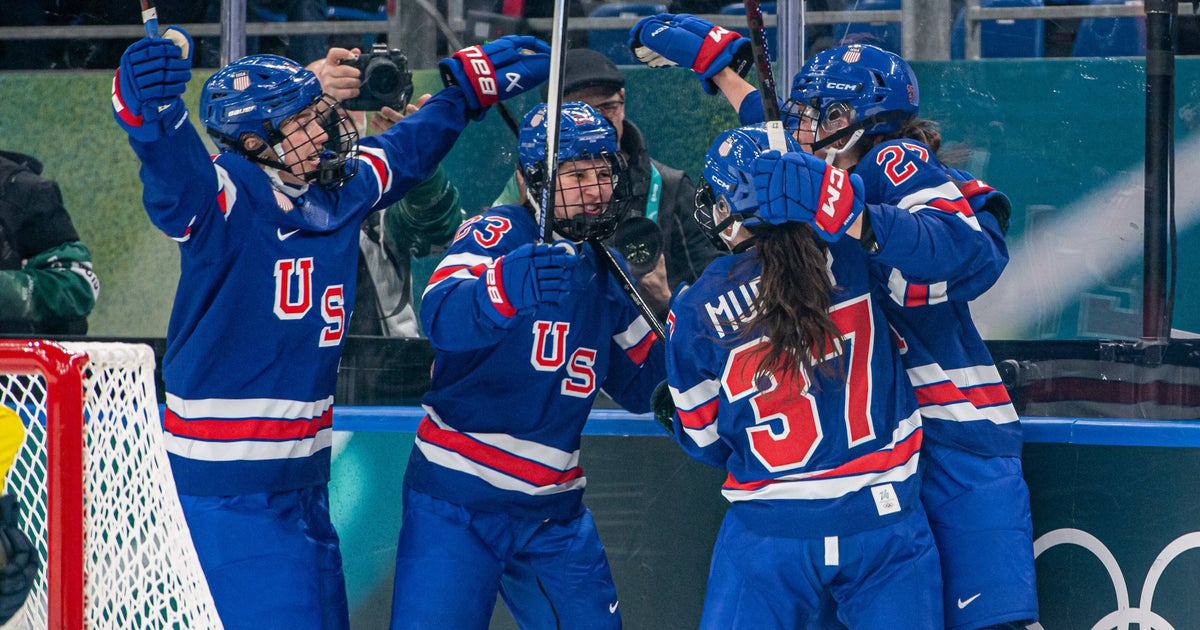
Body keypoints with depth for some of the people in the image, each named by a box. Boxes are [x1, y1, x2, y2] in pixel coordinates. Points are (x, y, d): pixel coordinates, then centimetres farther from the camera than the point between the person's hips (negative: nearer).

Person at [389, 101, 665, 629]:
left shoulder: (608, 272, 13)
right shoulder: (500, 234, -8)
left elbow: (639, 390, 20)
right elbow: (441, 318, -28)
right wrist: (508, 286, -47)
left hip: (554, 514, 6)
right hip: (456, 504, -6)